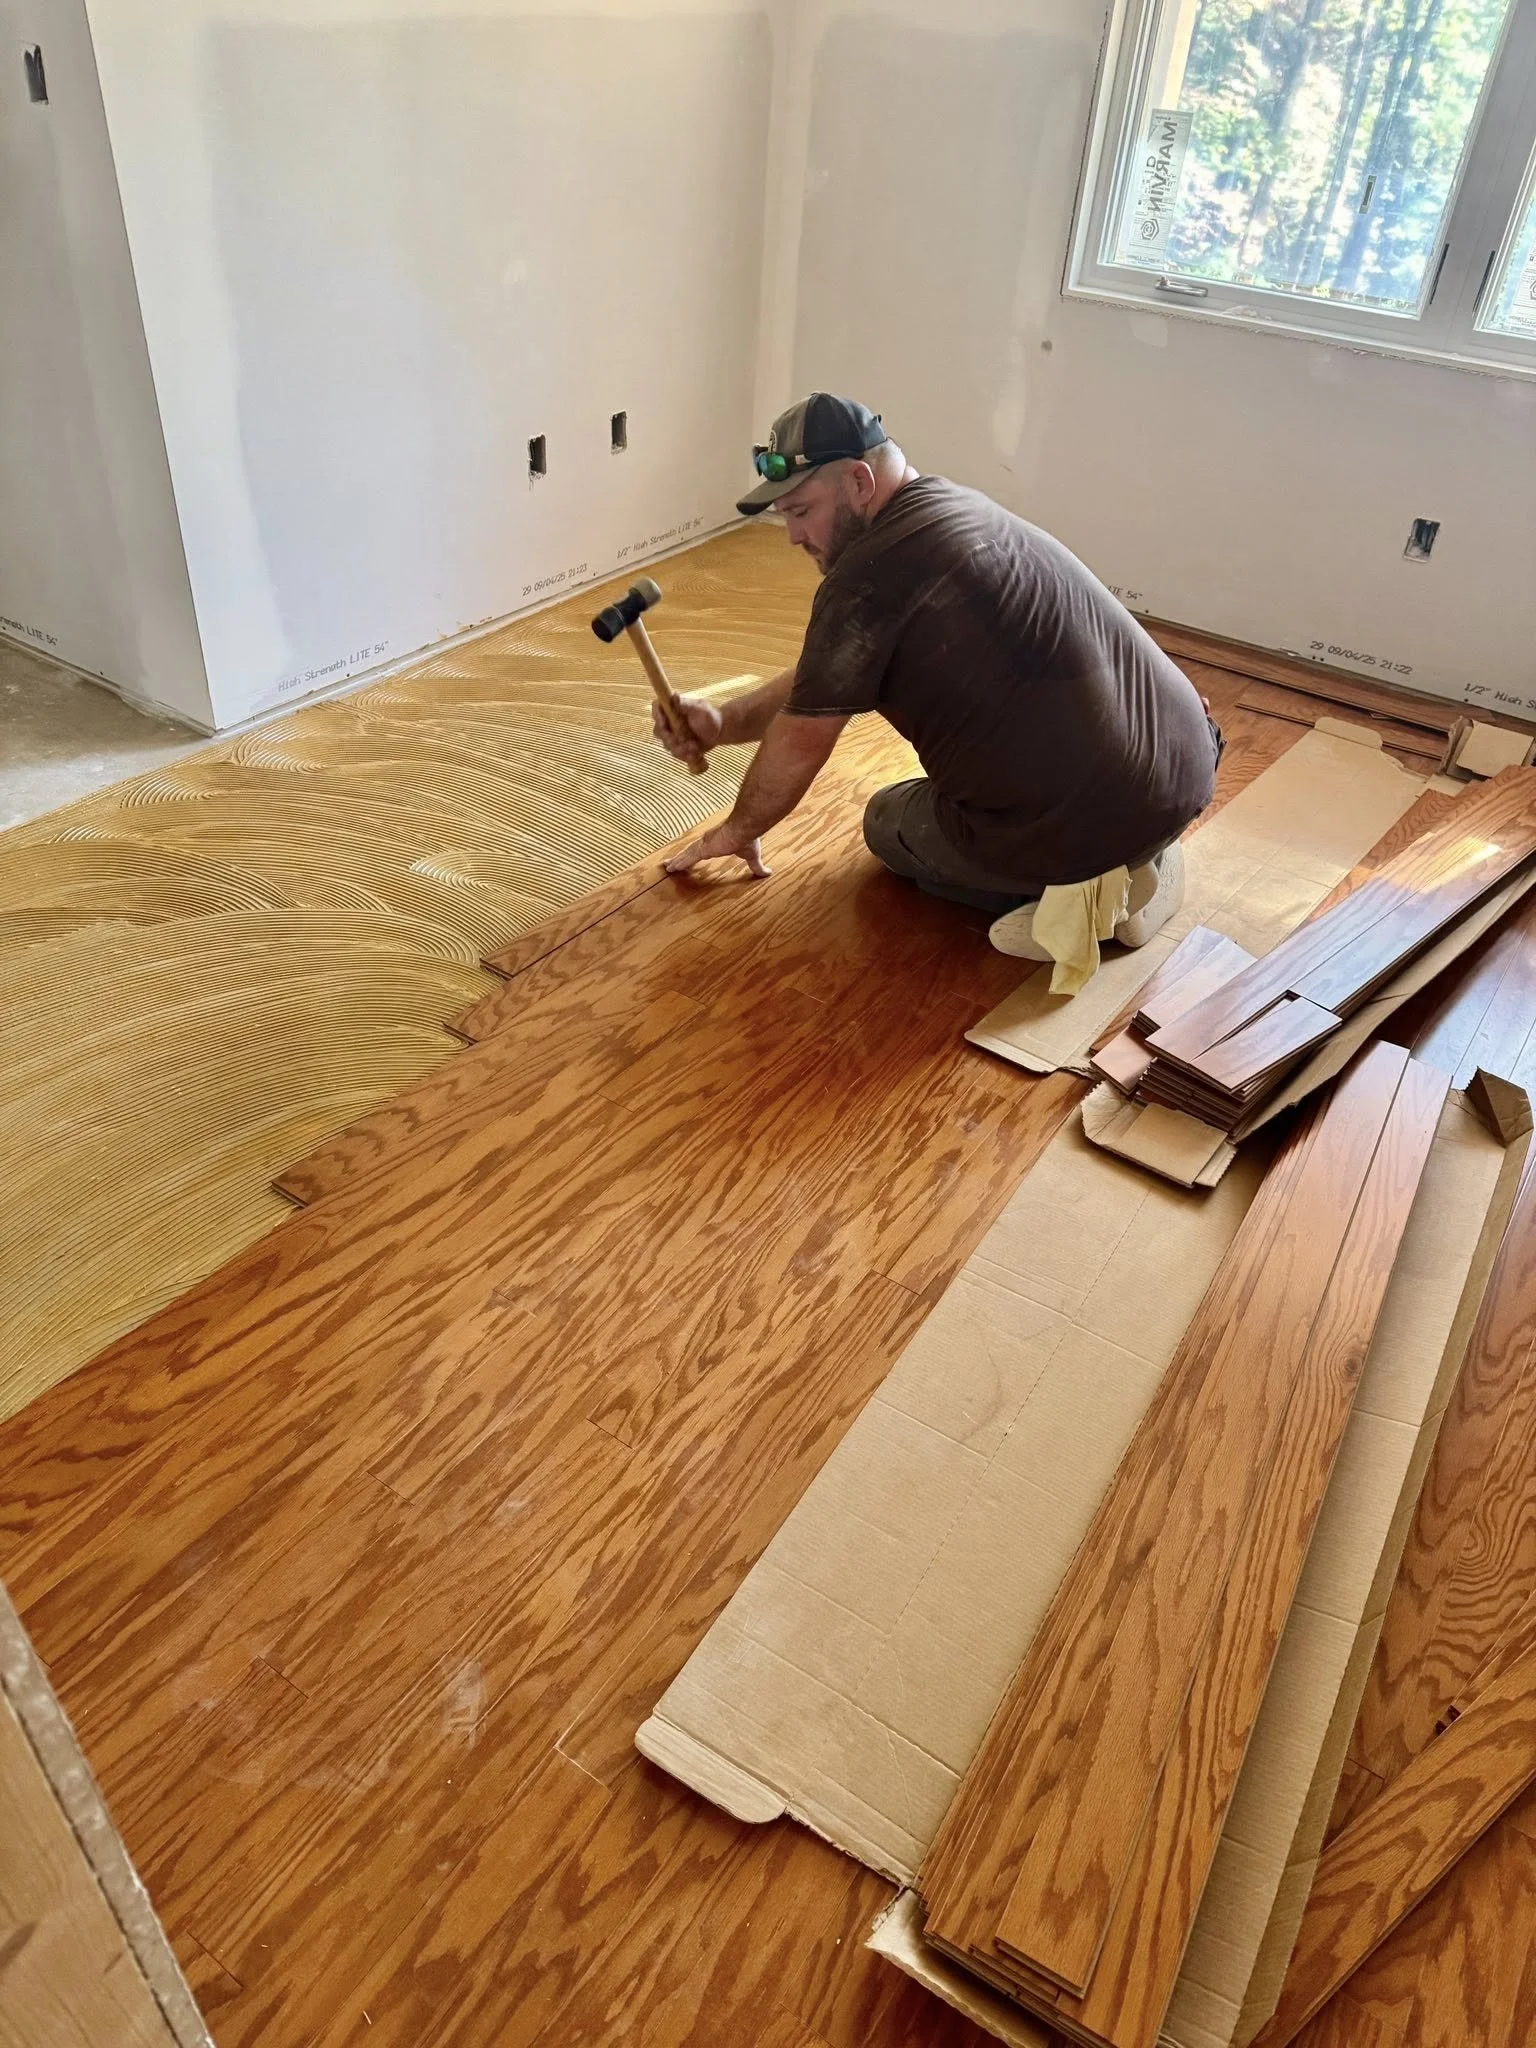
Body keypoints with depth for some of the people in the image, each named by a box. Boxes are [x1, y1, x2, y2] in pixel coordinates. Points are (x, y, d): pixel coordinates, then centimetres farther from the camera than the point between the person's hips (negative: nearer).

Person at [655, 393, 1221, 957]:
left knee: (887, 822, 22)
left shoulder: (870, 571, -15)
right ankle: (1135, 860, 14)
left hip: (1077, 826, -8)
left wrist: (737, 830, 13)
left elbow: (802, 737, -3)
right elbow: (820, 678, 17)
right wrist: (723, 721, 6)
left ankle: (1068, 893, 1)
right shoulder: (952, 506, 14)